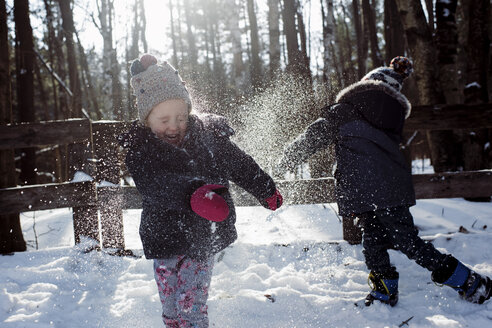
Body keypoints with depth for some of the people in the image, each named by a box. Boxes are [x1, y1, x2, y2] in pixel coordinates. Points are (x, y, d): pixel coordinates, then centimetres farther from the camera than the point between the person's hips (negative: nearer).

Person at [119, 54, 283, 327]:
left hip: (204, 238, -1)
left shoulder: (210, 136, -6)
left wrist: (267, 192, 16)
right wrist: (192, 198, -34)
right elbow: (155, 188, -22)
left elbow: (242, 166, 8)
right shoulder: (139, 151, -7)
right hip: (164, 241, 2)